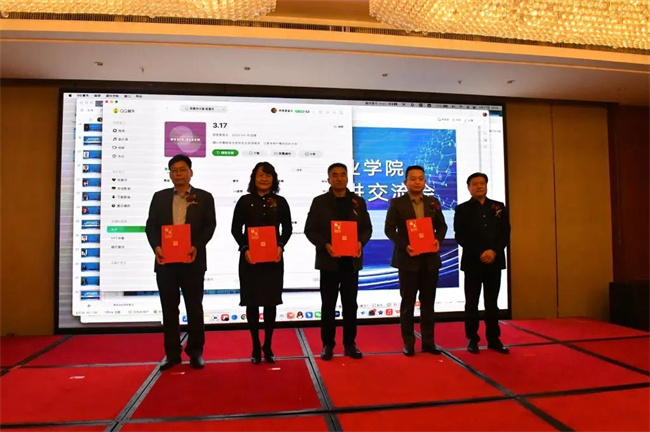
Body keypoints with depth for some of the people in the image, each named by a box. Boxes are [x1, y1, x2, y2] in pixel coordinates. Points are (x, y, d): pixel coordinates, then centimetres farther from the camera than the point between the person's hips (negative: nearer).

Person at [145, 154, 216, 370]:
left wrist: (197, 246, -17)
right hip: (165, 261, 2)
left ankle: (195, 351, 18)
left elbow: (209, 226, -2)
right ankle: (172, 353, 18)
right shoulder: (159, 197, 12)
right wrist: (156, 247, -12)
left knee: (194, 307, 6)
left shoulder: (204, 197, 5)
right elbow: (151, 225, 6)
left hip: (192, 261, -2)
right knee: (169, 308, 8)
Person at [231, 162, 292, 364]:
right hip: (250, 258, -1)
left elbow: (287, 228, 7)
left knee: (271, 302, 6)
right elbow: (236, 229, 1)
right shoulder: (245, 201, 1)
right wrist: (245, 249, -13)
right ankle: (256, 347, 17)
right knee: (252, 302, 5)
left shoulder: (280, 202, 4)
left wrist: (280, 246, -10)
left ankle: (268, 347, 20)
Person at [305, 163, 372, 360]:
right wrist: (324, 245, -18)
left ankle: (350, 344, 20)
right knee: (328, 305, 6)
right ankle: (328, 344, 17)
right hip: (328, 260, -2)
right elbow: (310, 229, -2)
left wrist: (361, 242, -12)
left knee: (350, 304, 9)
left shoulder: (358, 201, 7)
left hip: (351, 260, 2)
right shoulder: (319, 202, 1)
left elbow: (367, 228, 8)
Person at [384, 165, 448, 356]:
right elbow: (389, 229, -7)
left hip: (430, 259, 4)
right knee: (408, 303, 5)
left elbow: (442, 226, 11)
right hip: (408, 259, -3)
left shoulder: (433, 202, 9)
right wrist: (404, 245, -20)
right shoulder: (397, 203, -2)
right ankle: (408, 342, 15)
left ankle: (428, 341, 20)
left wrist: (438, 240, -10)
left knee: (428, 302, 10)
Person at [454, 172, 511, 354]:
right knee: (472, 303, 3)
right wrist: (479, 254, -14)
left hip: (494, 261, 2)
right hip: (472, 262, -2)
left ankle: (494, 339, 17)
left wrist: (493, 251, -12)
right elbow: (460, 236, -5)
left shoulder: (499, 207, 11)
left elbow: (505, 233, 4)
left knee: (492, 302, 8)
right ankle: (472, 339, 12)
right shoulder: (462, 209, 3)